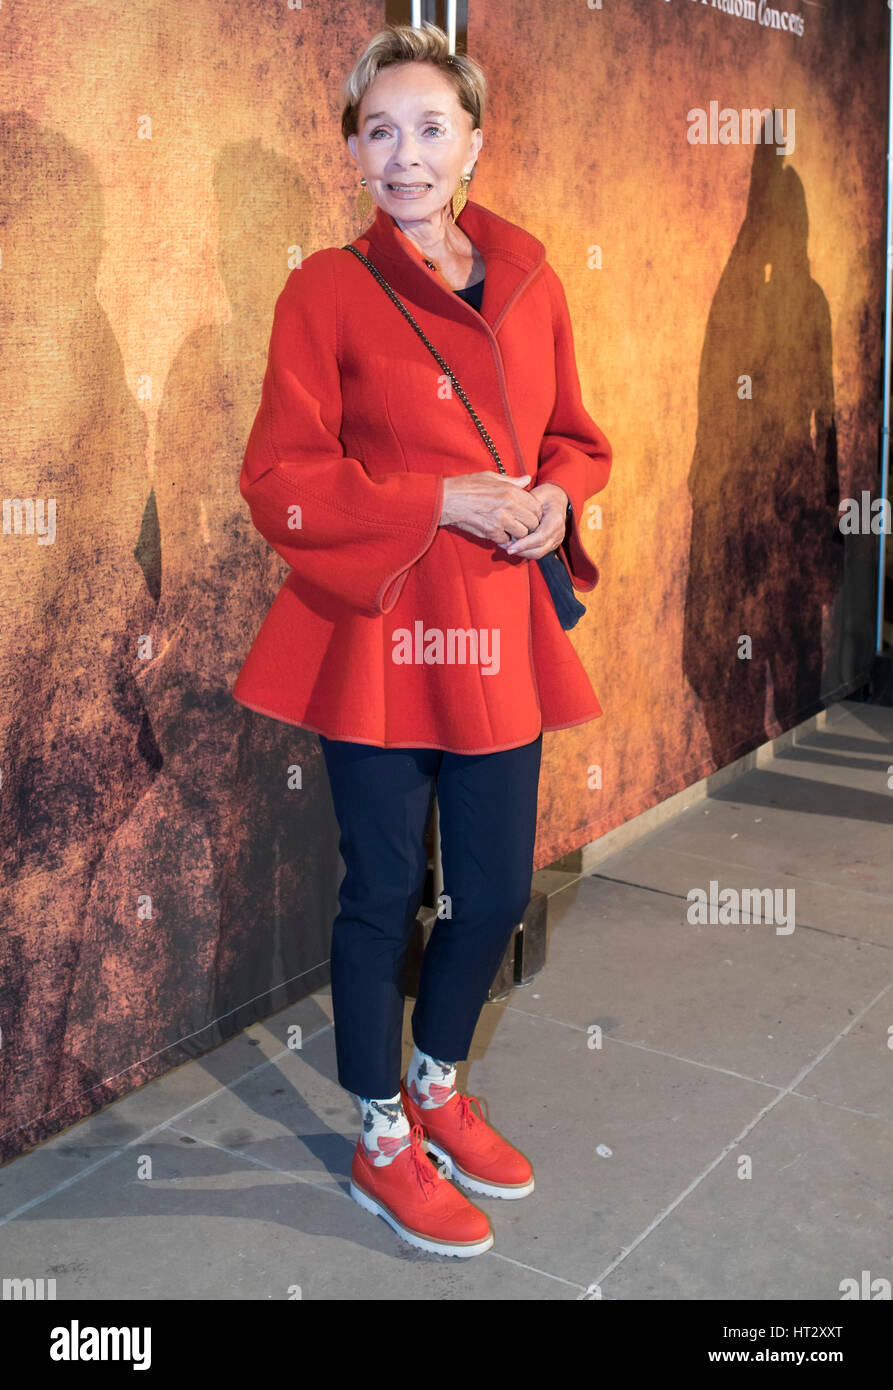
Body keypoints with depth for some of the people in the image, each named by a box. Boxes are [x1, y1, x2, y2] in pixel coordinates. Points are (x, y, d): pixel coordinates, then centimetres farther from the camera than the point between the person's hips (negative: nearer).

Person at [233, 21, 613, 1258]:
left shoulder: (529, 279, 7)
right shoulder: (328, 290, -6)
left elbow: (576, 437, 16)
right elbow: (280, 484, -9)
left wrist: (556, 497, -7)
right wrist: (441, 501, -18)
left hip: (501, 638, 5)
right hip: (378, 636, -4)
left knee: (498, 890, 13)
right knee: (384, 894, 7)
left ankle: (437, 1085, 41)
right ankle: (383, 1144, 28)